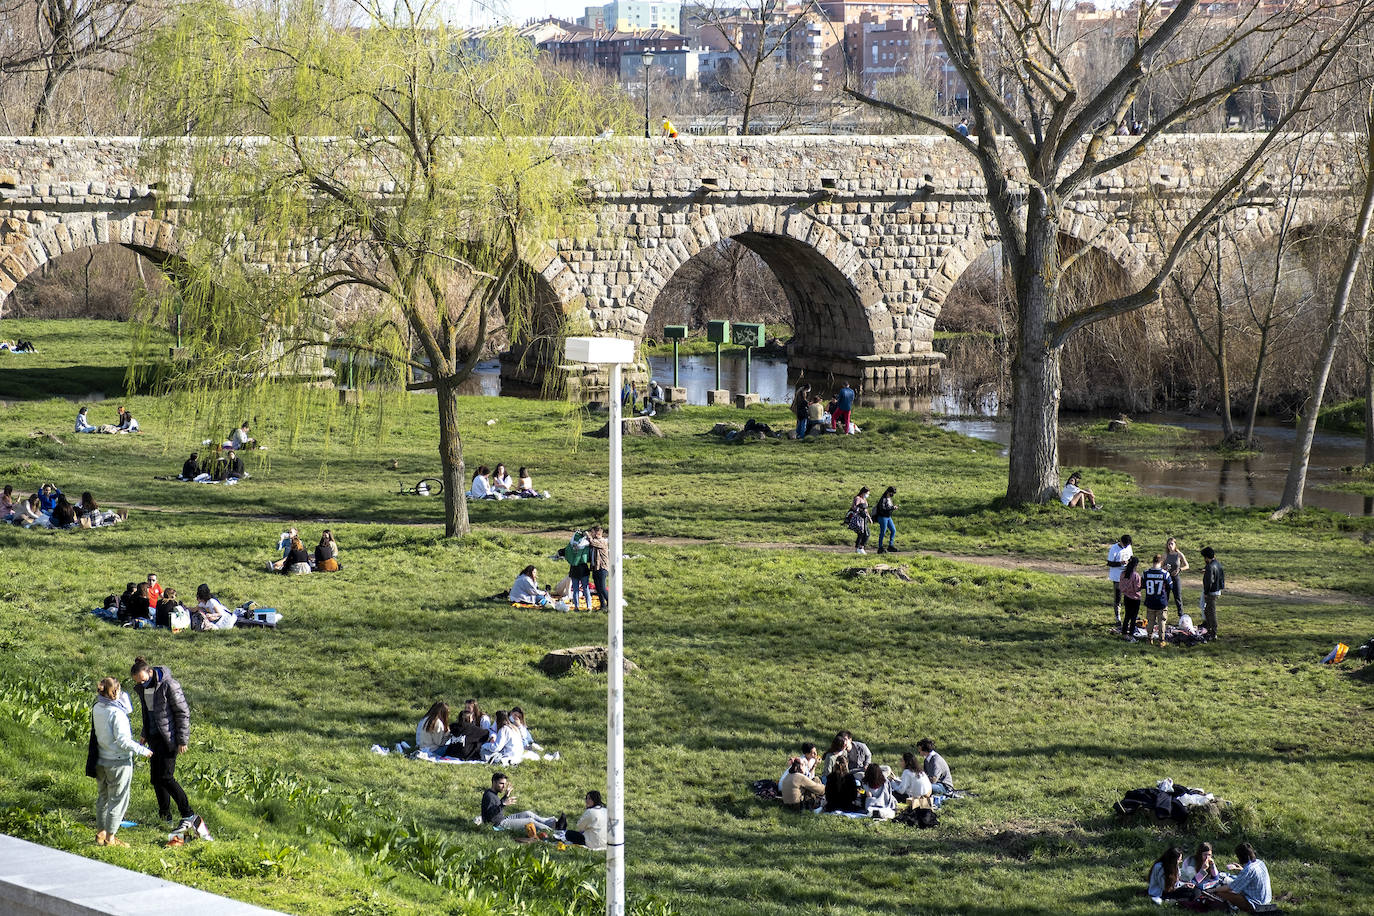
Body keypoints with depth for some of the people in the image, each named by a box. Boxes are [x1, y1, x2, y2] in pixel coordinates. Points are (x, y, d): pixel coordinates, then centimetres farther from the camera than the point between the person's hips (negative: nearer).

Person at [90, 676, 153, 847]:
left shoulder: (97, 709, -1)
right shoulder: (117, 713, -24)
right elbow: (123, 741, -24)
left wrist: (122, 696, 5)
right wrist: (142, 750, -13)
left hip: (101, 760, 8)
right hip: (118, 762, -8)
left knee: (103, 797, 21)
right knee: (118, 800, 6)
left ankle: (100, 833, 30)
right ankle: (110, 838, 11)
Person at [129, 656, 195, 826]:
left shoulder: (169, 685, -19)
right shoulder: (141, 687, 4)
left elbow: (183, 713, -15)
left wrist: (183, 741, -15)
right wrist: (145, 734, 22)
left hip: (169, 737, -8)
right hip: (155, 736, 8)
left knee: (166, 777, -12)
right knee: (156, 778, 8)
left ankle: (188, 815, -5)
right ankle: (165, 816, 18)